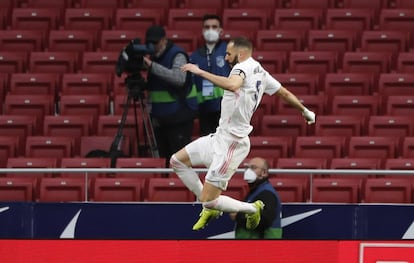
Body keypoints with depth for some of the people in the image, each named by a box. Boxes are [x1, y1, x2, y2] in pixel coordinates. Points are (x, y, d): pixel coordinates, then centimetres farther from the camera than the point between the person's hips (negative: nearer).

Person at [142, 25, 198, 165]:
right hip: (160, 117, 7)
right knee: (163, 157, 4)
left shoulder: (177, 55, -9)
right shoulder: (153, 57, 13)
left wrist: (152, 65, -29)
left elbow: (179, 78, -28)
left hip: (179, 116, -7)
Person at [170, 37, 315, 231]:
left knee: (209, 200, -9)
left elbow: (233, 85, -40)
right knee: (177, 161, 14)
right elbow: (285, 93, 23)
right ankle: (209, 207, 19)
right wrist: (305, 111, 39)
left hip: (231, 144, -10)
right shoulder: (260, 72, 12)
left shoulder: (243, 67, -16)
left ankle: (252, 209, 10)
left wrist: (201, 72, -36)